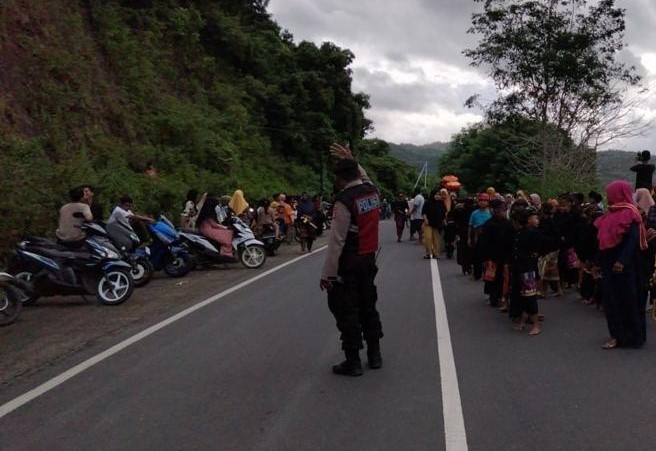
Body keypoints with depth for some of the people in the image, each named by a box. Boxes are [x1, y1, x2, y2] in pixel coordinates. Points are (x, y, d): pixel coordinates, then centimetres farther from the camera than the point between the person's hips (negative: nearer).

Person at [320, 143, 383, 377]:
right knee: (368, 305, 19)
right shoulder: (372, 190, 2)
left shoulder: (344, 200, -19)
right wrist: (350, 159, 32)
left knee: (347, 311, 2)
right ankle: (374, 354, 28)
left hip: (348, 263, -8)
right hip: (369, 259, 8)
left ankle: (353, 361, 9)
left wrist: (327, 273, -17)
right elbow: (363, 177, 31)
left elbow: (336, 241, -21)